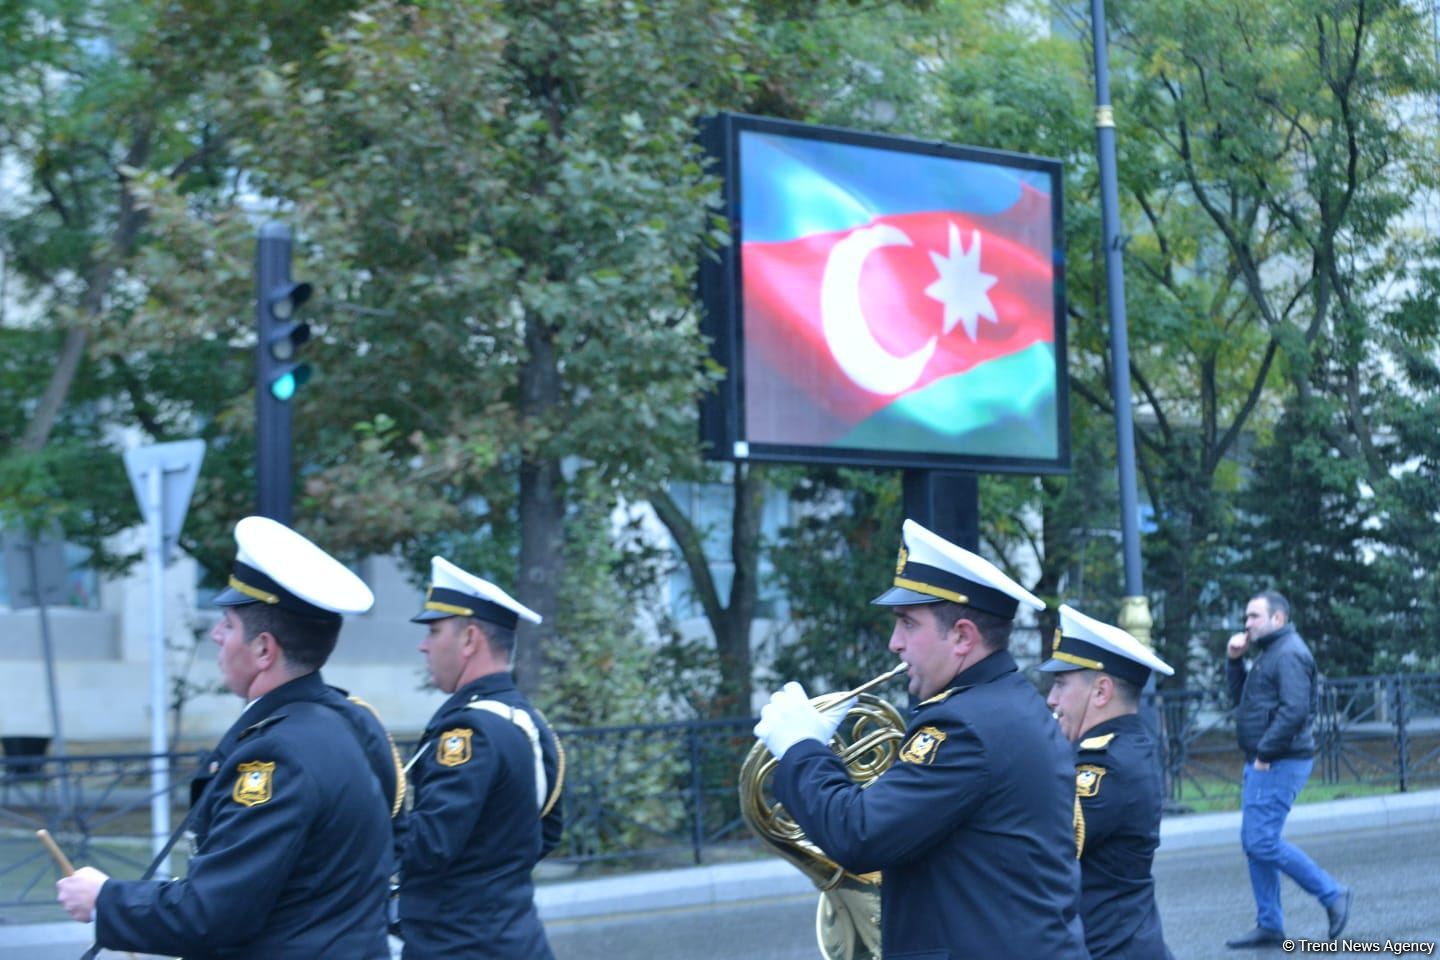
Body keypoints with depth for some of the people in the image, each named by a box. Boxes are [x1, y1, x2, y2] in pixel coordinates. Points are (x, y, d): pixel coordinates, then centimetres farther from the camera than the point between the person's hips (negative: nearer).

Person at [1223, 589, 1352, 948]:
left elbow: (1294, 710, -25)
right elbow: (1241, 697, 22)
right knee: (1255, 843, 10)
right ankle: (1269, 926, 14)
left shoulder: (1289, 654, -14)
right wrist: (1234, 661, 8)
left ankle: (1332, 895, -1)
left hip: (1279, 764, -11)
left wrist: (1265, 752, -21)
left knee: (1262, 843, -13)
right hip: (1262, 762, 11)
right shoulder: (1269, 652, 19)